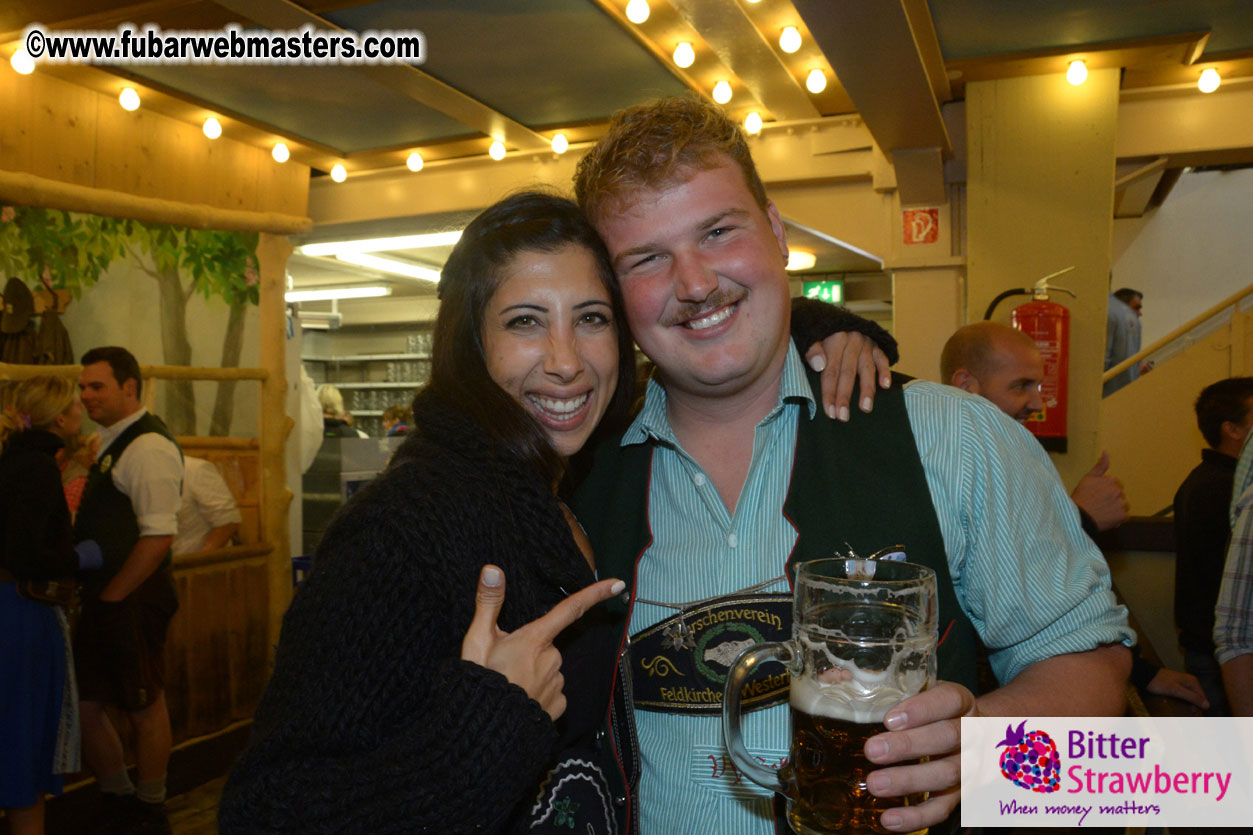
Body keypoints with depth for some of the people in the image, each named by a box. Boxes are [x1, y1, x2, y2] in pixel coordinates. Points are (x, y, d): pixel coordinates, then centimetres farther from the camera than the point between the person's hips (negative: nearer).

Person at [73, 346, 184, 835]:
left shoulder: (148, 447, -17)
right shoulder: (109, 442, 12)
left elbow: (158, 536, -23)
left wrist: (111, 595, -16)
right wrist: (90, 593, 10)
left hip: (132, 603, -9)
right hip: (102, 599, 9)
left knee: (145, 709, 7)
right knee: (83, 705, 15)